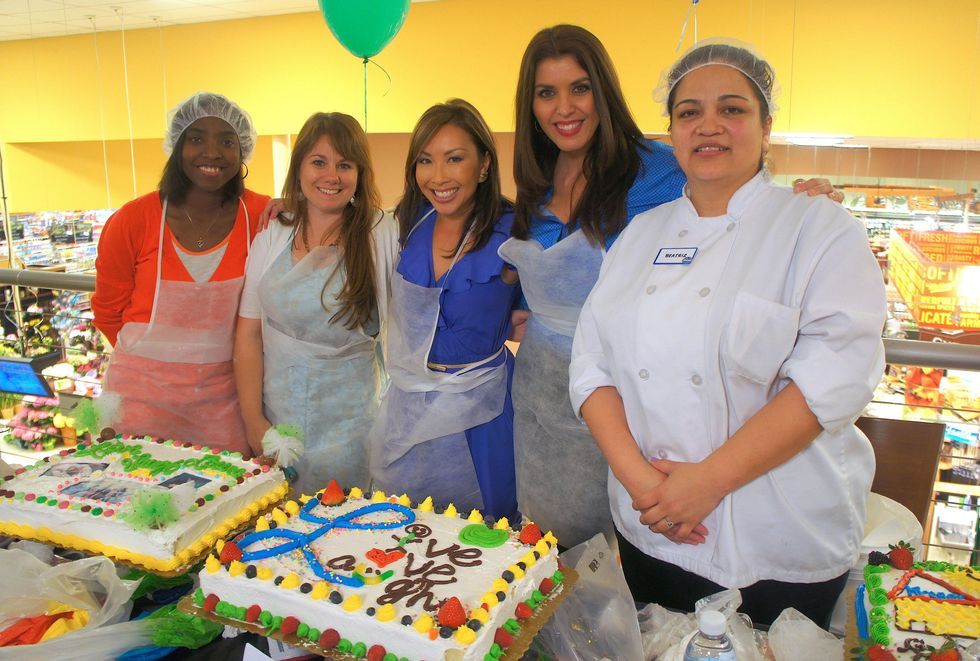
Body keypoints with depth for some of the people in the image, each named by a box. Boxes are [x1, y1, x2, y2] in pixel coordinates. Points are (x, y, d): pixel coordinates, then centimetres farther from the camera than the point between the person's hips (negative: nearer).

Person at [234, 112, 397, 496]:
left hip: (349, 419, -2)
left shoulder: (382, 234, -5)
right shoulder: (272, 236, 3)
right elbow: (249, 334, 3)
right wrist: (253, 419, -2)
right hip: (278, 415, 3)